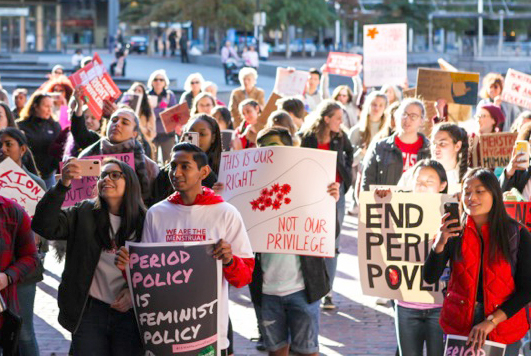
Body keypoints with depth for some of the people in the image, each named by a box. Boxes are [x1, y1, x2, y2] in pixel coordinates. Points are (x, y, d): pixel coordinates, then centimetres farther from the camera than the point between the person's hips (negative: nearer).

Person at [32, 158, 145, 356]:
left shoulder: (143, 221, 2)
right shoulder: (84, 214, 1)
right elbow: (44, 226, -13)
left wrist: (134, 292, -11)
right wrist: (63, 185, -23)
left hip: (128, 313, 0)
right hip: (88, 312, 0)